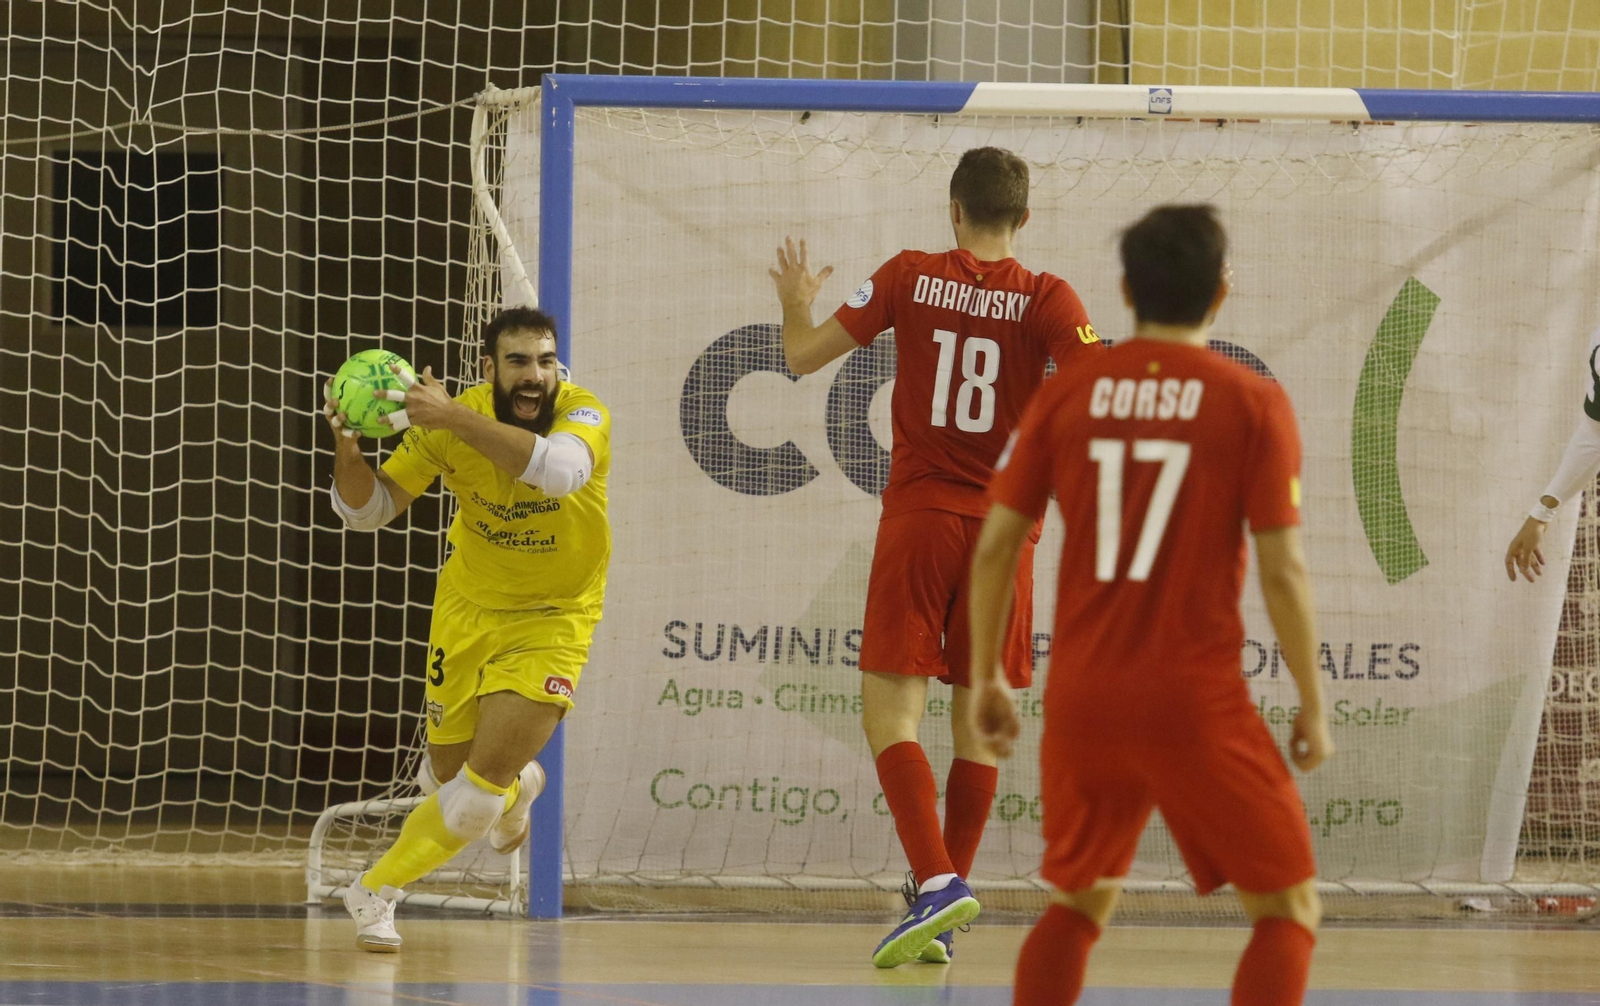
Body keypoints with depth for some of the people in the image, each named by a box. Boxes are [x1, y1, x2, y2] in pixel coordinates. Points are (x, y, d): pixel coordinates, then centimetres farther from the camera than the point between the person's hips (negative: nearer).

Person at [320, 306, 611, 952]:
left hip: (553, 617, -3)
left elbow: (559, 469, -49)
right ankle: (515, 785, 46)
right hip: (469, 606, 3)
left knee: (478, 792, -13)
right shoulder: (449, 424, -16)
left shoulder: (583, 415, -24)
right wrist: (346, 447, -30)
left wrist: (453, 416, -54)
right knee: (450, 775, 9)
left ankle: (377, 892, 12)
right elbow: (369, 508, -9)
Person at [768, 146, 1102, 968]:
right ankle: (940, 924, 12)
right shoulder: (1045, 299, -3)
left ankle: (937, 882, -22)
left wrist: (796, 304, 25)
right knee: (977, 722, 11)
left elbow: (803, 356, 5)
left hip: (918, 521, -1)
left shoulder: (910, 277, -1)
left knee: (890, 715, -1)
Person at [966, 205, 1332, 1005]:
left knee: (1079, 902, 22)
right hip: (1196, 699, -4)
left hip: (1082, 695, 4)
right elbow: (1282, 568, -8)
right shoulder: (1251, 403, -4)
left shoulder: (1067, 393, 4)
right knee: (1288, 907, 9)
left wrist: (986, 678, 15)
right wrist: (1312, 706, 2)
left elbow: (994, 546, 4)